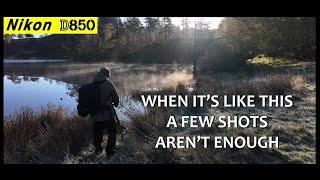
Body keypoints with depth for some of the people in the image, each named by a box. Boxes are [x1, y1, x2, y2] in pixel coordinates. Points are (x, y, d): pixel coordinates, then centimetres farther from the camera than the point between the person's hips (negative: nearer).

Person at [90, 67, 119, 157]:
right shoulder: (108, 83, -8)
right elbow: (116, 97, -4)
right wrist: (116, 104, 18)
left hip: (95, 114, 5)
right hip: (107, 114, -5)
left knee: (97, 132, 19)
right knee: (112, 132, 8)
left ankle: (98, 149, 32)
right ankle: (109, 151, 6)